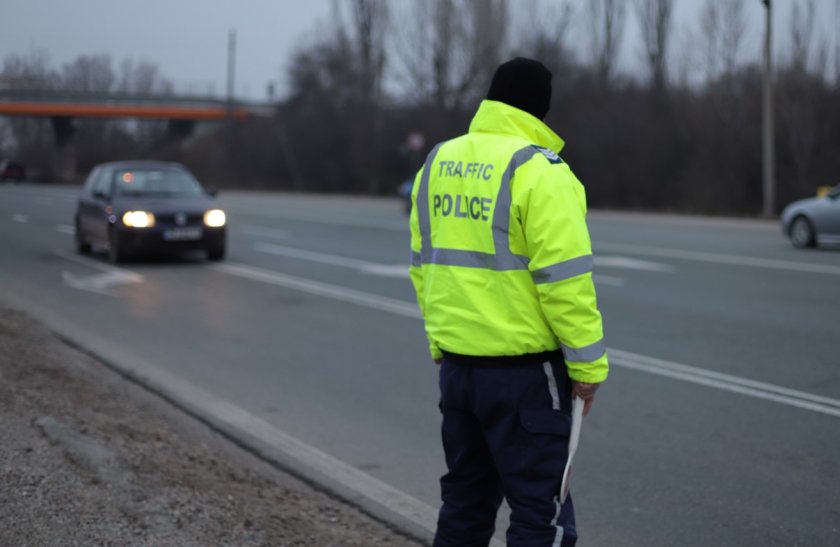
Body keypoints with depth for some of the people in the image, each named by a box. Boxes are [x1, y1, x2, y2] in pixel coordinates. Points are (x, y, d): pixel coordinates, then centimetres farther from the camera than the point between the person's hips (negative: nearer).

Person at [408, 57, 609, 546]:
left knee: (466, 500, 18)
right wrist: (588, 362, -10)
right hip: (523, 369, -7)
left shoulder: (438, 163, 9)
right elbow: (564, 278, -18)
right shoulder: (539, 171, -14)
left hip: (456, 362, 7)